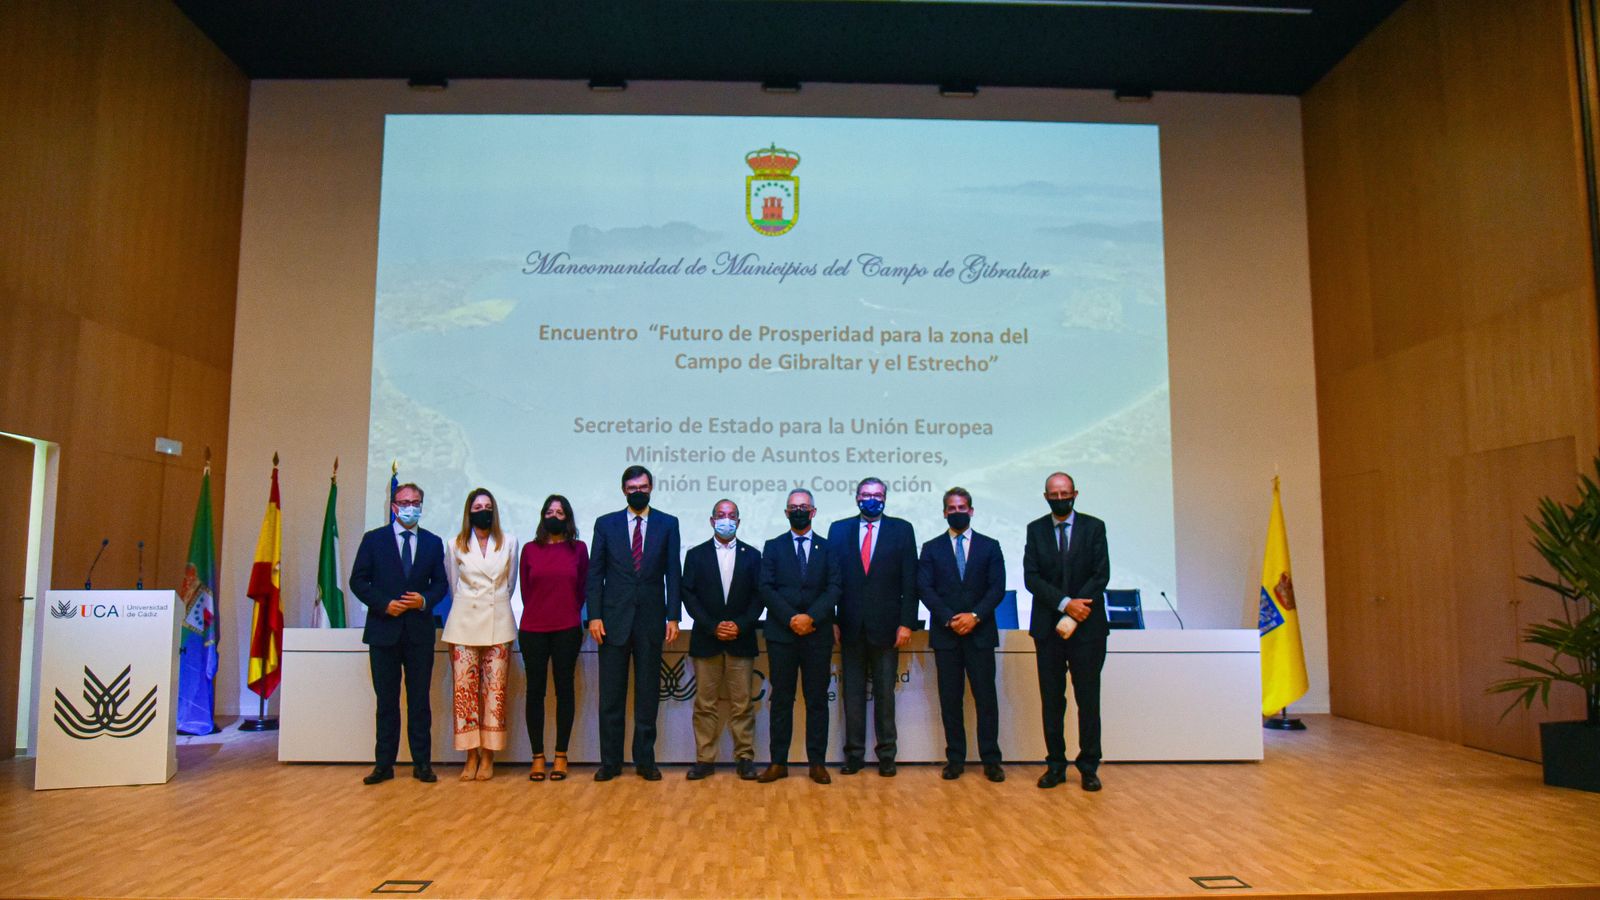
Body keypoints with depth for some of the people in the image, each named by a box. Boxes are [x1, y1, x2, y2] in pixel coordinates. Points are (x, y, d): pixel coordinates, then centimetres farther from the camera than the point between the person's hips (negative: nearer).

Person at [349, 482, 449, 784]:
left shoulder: (433, 543, 8)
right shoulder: (374, 539, 3)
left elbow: (440, 583, 9)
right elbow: (358, 581, 0)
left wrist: (425, 600, -11)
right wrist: (384, 604, -12)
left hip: (420, 631, 1)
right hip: (384, 629, -1)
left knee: (420, 700, 4)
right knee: (386, 700, 6)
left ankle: (422, 763, 10)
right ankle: (384, 764, 13)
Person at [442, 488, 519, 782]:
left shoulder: (509, 542, 7)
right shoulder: (456, 545, 7)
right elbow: (454, 586, 17)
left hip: (498, 623, 0)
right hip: (464, 623, 0)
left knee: (495, 689, -2)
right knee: (464, 688, -3)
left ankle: (488, 756, 4)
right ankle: (471, 756, 4)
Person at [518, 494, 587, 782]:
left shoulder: (578, 549, 4)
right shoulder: (530, 549, 6)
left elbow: (583, 588, 8)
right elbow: (525, 589, 10)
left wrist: (570, 615, 8)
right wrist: (538, 614, 8)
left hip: (567, 630, 0)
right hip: (533, 631, 1)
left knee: (565, 689, 4)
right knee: (535, 690, 3)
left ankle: (561, 756, 11)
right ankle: (537, 757, 10)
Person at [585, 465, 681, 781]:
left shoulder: (668, 524, 5)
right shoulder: (606, 524, 6)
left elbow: (673, 574, 2)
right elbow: (595, 573, 3)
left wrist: (673, 616, -4)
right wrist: (594, 616, -5)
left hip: (651, 620, 0)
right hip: (614, 619, 0)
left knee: (648, 694, 7)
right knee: (611, 695, 4)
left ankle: (645, 760, 15)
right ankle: (610, 761, 13)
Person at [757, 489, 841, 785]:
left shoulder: (827, 548, 9)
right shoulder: (773, 547, 9)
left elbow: (834, 589, 0)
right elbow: (766, 589, 0)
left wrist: (811, 617, -14)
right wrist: (791, 618, -13)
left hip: (818, 635, 0)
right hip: (781, 635, 0)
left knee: (817, 700, 4)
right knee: (781, 699, 4)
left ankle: (817, 763, 10)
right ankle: (778, 762, 9)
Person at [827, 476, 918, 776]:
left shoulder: (902, 530, 4)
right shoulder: (839, 529, 7)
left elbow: (910, 581, 0)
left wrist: (906, 622, -7)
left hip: (886, 625, -1)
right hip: (850, 626, 1)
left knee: (885, 693, 6)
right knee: (852, 692, 7)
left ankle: (886, 754, 16)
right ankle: (854, 754, 16)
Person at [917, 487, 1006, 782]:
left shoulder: (990, 546, 9)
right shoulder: (931, 548, 9)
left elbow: (997, 587, 1)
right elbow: (925, 588, 0)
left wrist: (975, 615, -13)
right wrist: (949, 618, -12)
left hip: (980, 632, 0)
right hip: (945, 633, 1)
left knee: (986, 697, 0)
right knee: (950, 699, 4)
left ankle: (990, 759, 7)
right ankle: (955, 758, 10)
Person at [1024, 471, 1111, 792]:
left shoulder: (1094, 527, 4)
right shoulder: (1035, 530, 7)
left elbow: (1102, 575, -3)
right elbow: (1031, 577, -2)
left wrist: (1078, 606, -15)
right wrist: (1065, 603, -15)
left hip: (1087, 625, -1)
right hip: (1048, 627, 2)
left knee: (1088, 698, 2)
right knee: (1051, 699, 5)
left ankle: (1089, 766, 10)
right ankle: (1056, 765, 13)